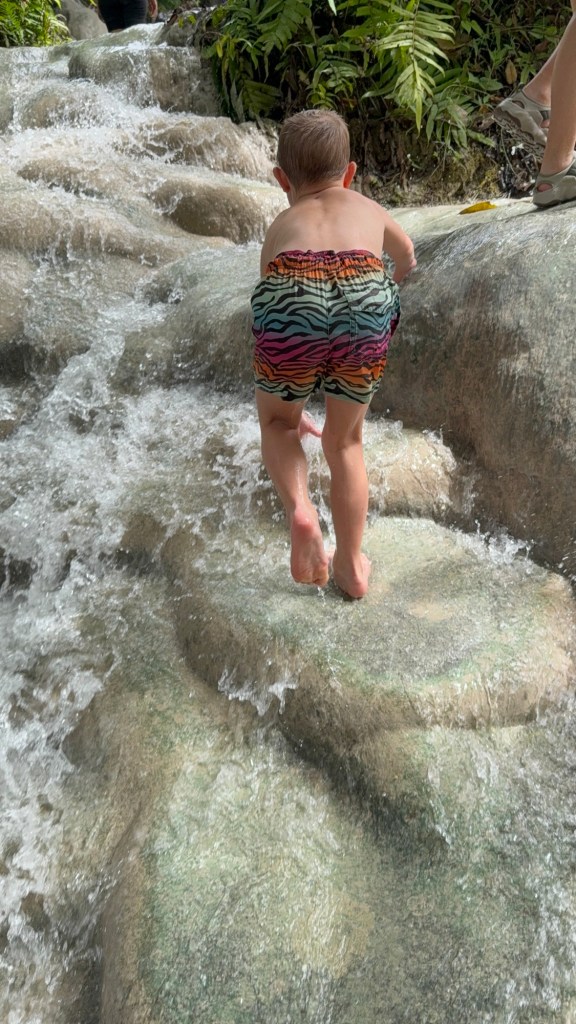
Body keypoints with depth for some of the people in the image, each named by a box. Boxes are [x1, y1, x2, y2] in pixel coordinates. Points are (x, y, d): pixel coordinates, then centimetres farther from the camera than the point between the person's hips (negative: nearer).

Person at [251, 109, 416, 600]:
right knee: (345, 439, 24)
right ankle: (352, 566, 29)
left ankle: (299, 508, -1)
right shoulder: (368, 209, 38)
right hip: (367, 303, 1)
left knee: (277, 422, 26)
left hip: (293, 301, -1)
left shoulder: (281, 226, 36)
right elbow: (407, 256, 61)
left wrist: (286, 404, 54)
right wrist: (393, 284, 85)